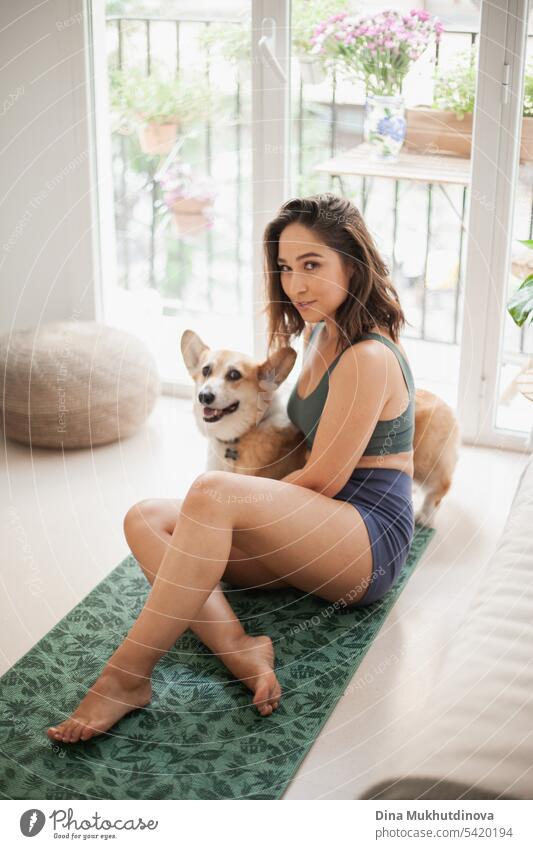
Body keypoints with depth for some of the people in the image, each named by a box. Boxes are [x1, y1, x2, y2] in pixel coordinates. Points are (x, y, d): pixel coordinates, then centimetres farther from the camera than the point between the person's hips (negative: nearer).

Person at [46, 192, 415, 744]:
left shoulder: (368, 359, -17)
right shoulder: (321, 332, 13)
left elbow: (323, 480, -16)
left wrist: (233, 501, -2)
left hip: (369, 540, -9)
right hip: (314, 535, 9)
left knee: (212, 492, -34)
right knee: (146, 519, -10)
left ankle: (127, 675, -29)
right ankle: (238, 648, -28)